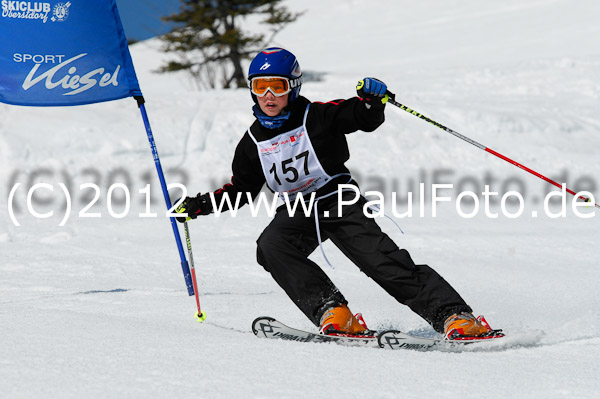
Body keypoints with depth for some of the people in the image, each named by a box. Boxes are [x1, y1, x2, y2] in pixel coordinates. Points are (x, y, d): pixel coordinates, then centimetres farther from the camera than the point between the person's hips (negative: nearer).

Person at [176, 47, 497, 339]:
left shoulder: (317, 117, -6)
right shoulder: (253, 141, 8)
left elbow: (365, 118, -11)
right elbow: (241, 189, 18)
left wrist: (373, 99, -34)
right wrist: (201, 205, 6)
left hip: (339, 202, -4)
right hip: (296, 212, 4)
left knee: (382, 261, -20)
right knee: (271, 247, -28)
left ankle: (453, 315, -22)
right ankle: (332, 311, -31)